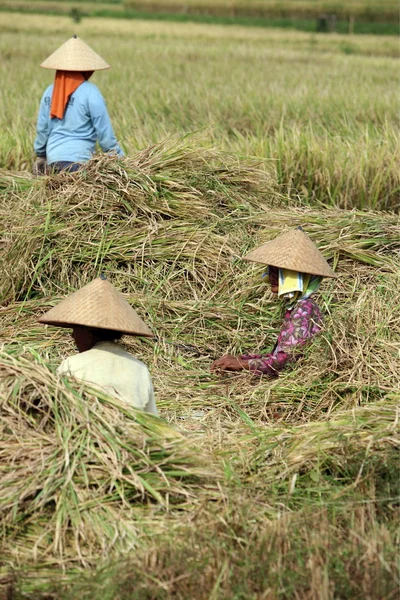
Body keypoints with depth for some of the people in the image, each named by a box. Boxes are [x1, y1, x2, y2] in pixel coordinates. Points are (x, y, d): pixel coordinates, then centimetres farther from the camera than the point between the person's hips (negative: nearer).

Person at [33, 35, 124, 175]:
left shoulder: (50, 91, 10)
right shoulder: (90, 92, -6)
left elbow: (42, 128, 16)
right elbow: (104, 132, -5)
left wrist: (40, 155, 28)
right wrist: (119, 157, 5)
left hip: (53, 158, 5)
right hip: (78, 159, -5)